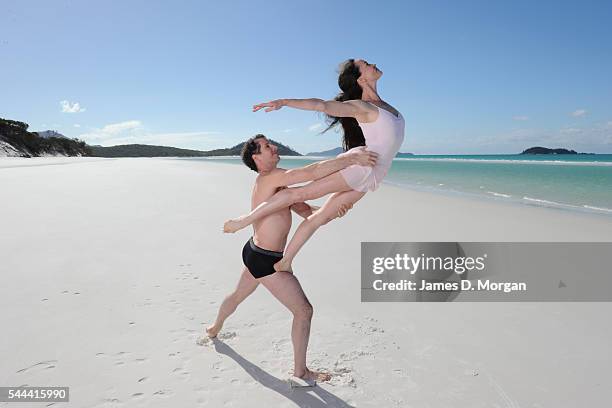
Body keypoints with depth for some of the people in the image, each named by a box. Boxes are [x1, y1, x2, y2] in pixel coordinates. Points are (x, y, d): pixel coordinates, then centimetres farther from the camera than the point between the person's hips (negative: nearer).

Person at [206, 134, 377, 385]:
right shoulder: (270, 177, -22)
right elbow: (313, 172, -36)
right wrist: (352, 158, -36)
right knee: (304, 310, 0)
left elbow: (307, 212, 4)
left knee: (238, 295, 34)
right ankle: (300, 371, 18)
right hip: (265, 261, -10)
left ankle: (215, 329, 62)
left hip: (255, 253, 10)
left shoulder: (278, 185, 8)